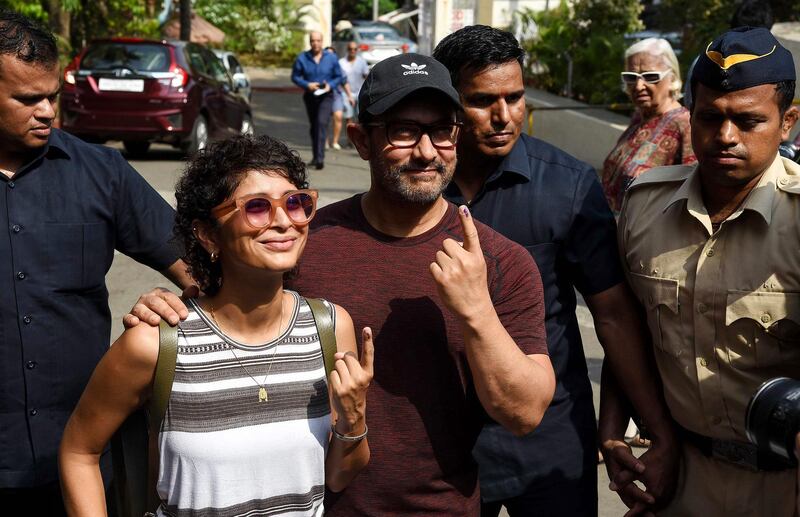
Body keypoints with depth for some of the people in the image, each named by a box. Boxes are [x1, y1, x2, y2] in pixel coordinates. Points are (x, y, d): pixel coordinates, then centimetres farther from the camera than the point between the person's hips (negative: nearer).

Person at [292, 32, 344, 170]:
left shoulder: (331, 58, -1)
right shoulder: (302, 58, -1)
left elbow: (339, 77, 5)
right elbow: (295, 77, 1)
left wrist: (330, 85, -14)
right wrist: (307, 85, -16)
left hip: (326, 97, -2)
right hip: (309, 96, 2)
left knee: (322, 123, -20)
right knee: (313, 127, 13)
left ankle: (320, 157, -25)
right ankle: (315, 156, 29)